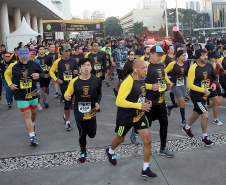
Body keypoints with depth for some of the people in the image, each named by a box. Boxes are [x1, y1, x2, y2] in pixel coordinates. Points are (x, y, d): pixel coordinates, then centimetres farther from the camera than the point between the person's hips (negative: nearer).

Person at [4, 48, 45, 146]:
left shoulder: (34, 64, -5)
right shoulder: (13, 66, -5)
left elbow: (42, 73, 9)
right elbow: (6, 74, 12)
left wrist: (39, 75, -15)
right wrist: (10, 84, -3)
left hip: (33, 94, 3)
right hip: (21, 96, -2)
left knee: (34, 112, 20)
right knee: (27, 115, -7)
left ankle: (32, 124, 51)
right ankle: (32, 137, -4)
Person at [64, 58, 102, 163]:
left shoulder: (96, 80, -6)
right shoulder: (74, 82, -9)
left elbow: (99, 93, 8)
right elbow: (68, 93, 0)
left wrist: (97, 102, -10)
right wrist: (67, 97, -24)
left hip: (91, 112, 1)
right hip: (79, 112, -1)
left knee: (91, 134, 3)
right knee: (82, 135, 8)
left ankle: (89, 127, 42)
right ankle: (83, 153, 34)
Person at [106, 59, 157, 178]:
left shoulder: (141, 80, 3)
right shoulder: (128, 81, -24)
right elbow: (119, 101, -29)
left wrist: (145, 103, 2)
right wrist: (139, 105, -30)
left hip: (139, 116, 6)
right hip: (126, 117, -6)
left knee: (147, 140, -3)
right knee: (120, 139, 18)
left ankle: (145, 169, 11)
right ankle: (110, 152, 52)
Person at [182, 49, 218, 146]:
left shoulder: (209, 66, 0)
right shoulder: (193, 68, -20)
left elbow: (215, 77, 14)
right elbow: (189, 84, -20)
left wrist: (214, 83, -8)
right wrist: (203, 90, -24)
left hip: (204, 95, 7)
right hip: (196, 95, -7)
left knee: (197, 113, 22)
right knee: (205, 115, -13)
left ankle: (186, 128, 46)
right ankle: (205, 137, 4)